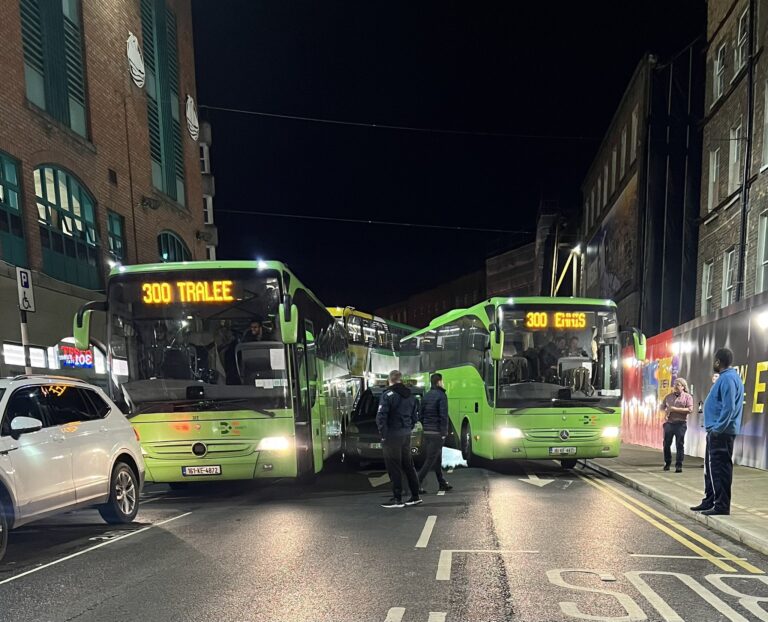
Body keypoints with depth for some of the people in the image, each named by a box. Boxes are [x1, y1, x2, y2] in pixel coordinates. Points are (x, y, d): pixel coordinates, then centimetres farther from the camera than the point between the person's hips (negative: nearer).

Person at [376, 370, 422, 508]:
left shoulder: (388, 395, -12)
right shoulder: (410, 396, 12)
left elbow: (381, 417, -18)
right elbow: (415, 416, 15)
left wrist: (383, 434, -9)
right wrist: (408, 429, 16)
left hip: (392, 436, -7)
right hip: (406, 435, 7)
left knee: (394, 468, 0)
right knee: (408, 465, 15)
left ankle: (397, 499, 3)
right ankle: (415, 496, 20)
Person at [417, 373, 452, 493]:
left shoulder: (426, 396, 11)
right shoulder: (441, 396, -12)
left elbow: (421, 414, 13)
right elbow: (443, 415, -17)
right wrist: (444, 432, -14)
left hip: (427, 432, 8)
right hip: (437, 432, -8)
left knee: (437, 459, 18)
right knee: (430, 460, -5)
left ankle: (442, 483, 26)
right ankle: (416, 484, -9)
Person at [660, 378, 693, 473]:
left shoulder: (687, 397, 3)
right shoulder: (669, 396, 16)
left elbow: (690, 410, -10)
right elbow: (662, 407, 24)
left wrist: (675, 409, -13)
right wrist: (666, 411, 2)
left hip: (680, 423, -4)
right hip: (669, 423, 4)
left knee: (680, 445, -3)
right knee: (666, 444, 4)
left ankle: (679, 465, 3)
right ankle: (667, 463, 20)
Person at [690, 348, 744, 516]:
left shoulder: (728, 378, -17)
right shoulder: (726, 377, 16)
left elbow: (729, 407, -24)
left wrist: (718, 428, -20)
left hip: (721, 432, -11)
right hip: (717, 431, 11)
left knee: (720, 469, -5)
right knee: (711, 468, 17)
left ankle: (722, 506, 0)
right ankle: (709, 501, 25)